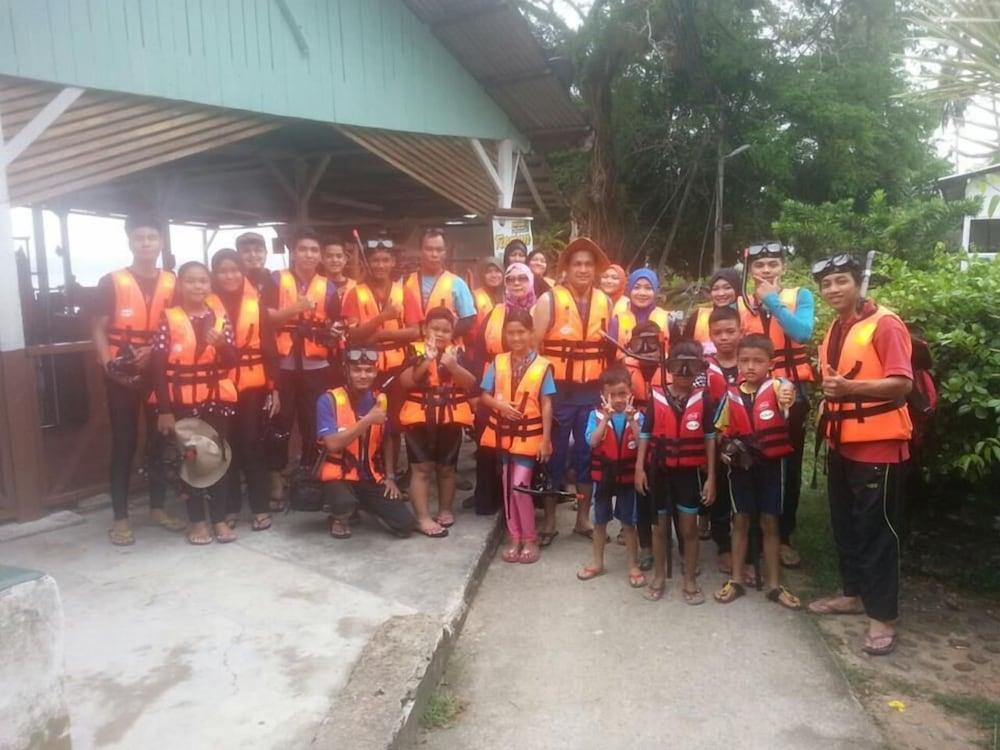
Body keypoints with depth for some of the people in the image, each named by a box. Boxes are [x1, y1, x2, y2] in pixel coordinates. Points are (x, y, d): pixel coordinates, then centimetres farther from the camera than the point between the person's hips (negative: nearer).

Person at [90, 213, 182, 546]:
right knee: (124, 443, 2)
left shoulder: (173, 284, 4)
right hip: (122, 375, -3)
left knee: (160, 439, 9)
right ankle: (120, 517, 10)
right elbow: (98, 328, -3)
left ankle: (158, 506, 22)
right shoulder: (112, 282, -3)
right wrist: (107, 363, -17)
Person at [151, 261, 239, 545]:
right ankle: (197, 521, 17)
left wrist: (222, 344, -20)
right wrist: (164, 410, -12)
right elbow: (158, 368, -8)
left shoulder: (220, 318, 4)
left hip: (218, 399, 3)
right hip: (182, 401, -2)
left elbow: (233, 362, 1)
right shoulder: (168, 319, -4)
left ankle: (220, 519, 18)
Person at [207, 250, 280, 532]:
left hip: (253, 385, 0)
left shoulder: (256, 305, 6)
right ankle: (230, 507, 18)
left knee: (252, 443, 1)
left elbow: (269, 348, 4)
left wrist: (274, 388, 0)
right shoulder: (207, 305, 2)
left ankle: (260, 507, 11)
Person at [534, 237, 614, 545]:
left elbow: (611, 348, 13)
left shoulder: (605, 302, 6)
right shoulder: (549, 300, -6)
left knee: (588, 453, 11)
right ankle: (549, 520, 19)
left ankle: (583, 517, 25)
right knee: (555, 454, 6)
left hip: (593, 391, 4)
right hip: (558, 390, -3)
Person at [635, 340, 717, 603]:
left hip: (690, 471, 0)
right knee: (660, 525, 13)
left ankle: (690, 580, 23)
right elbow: (645, 435, 0)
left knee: (689, 528, 7)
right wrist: (639, 468, -5)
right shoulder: (656, 397, -4)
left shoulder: (703, 400, -4)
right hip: (659, 470, 1)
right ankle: (659, 576, 28)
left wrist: (711, 476, -3)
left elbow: (709, 439, -1)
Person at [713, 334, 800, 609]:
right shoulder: (732, 395, -1)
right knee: (740, 521, 10)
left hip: (771, 464, -2)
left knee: (769, 523, 8)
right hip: (741, 465, 2)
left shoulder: (776, 387, -9)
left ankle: (774, 584, 20)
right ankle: (736, 580, 21)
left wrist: (788, 395, -57)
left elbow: (788, 391, -34)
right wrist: (727, 447, -8)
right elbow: (722, 430, 11)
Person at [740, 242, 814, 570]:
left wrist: (773, 300, -16)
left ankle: (783, 536, 24)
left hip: (792, 393, 0)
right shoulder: (741, 306, 3)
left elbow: (803, 333, -19)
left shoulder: (800, 296, -1)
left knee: (790, 466, 10)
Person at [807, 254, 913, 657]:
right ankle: (853, 593, 32)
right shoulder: (834, 330, 13)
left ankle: (882, 616, 10)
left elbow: (902, 383, -22)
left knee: (876, 529, -1)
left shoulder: (885, 324, -13)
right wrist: (828, 402, 10)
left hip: (878, 445, -8)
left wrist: (850, 387, -34)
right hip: (842, 442, 8)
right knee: (844, 523, 16)